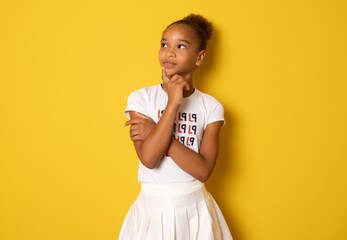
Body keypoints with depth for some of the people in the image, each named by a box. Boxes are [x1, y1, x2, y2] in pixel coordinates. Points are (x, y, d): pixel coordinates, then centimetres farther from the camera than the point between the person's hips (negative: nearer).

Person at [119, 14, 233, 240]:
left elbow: (203, 170, -14)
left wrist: (155, 132, -17)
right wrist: (173, 102, -19)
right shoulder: (141, 98, -6)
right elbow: (148, 158, -19)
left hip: (195, 208, 1)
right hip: (153, 207, -1)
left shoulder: (211, 107, -3)